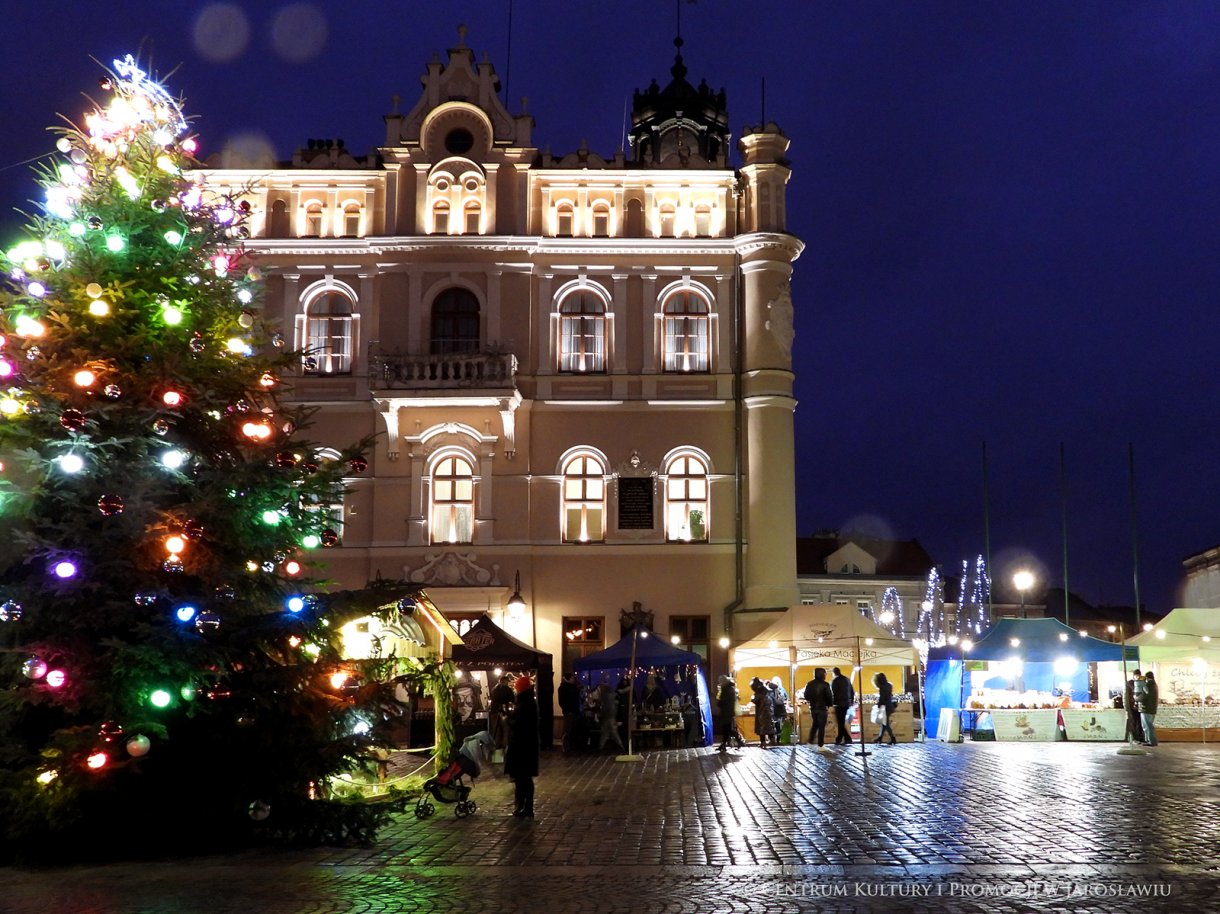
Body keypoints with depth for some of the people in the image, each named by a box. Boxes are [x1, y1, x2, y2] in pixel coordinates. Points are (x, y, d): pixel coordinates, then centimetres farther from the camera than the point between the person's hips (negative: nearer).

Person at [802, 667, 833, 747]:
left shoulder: (810, 684, 1)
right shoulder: (825, 685, -14)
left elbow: (806, 696, 4)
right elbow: (829, 696, -13)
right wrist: (829, 705, 4)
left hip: (813, 708, 5)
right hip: (822, 708, -5)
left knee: (815, 725, 21)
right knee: (821, 727, 2)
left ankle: (810, 742, 17)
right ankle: (820, 745, 4)